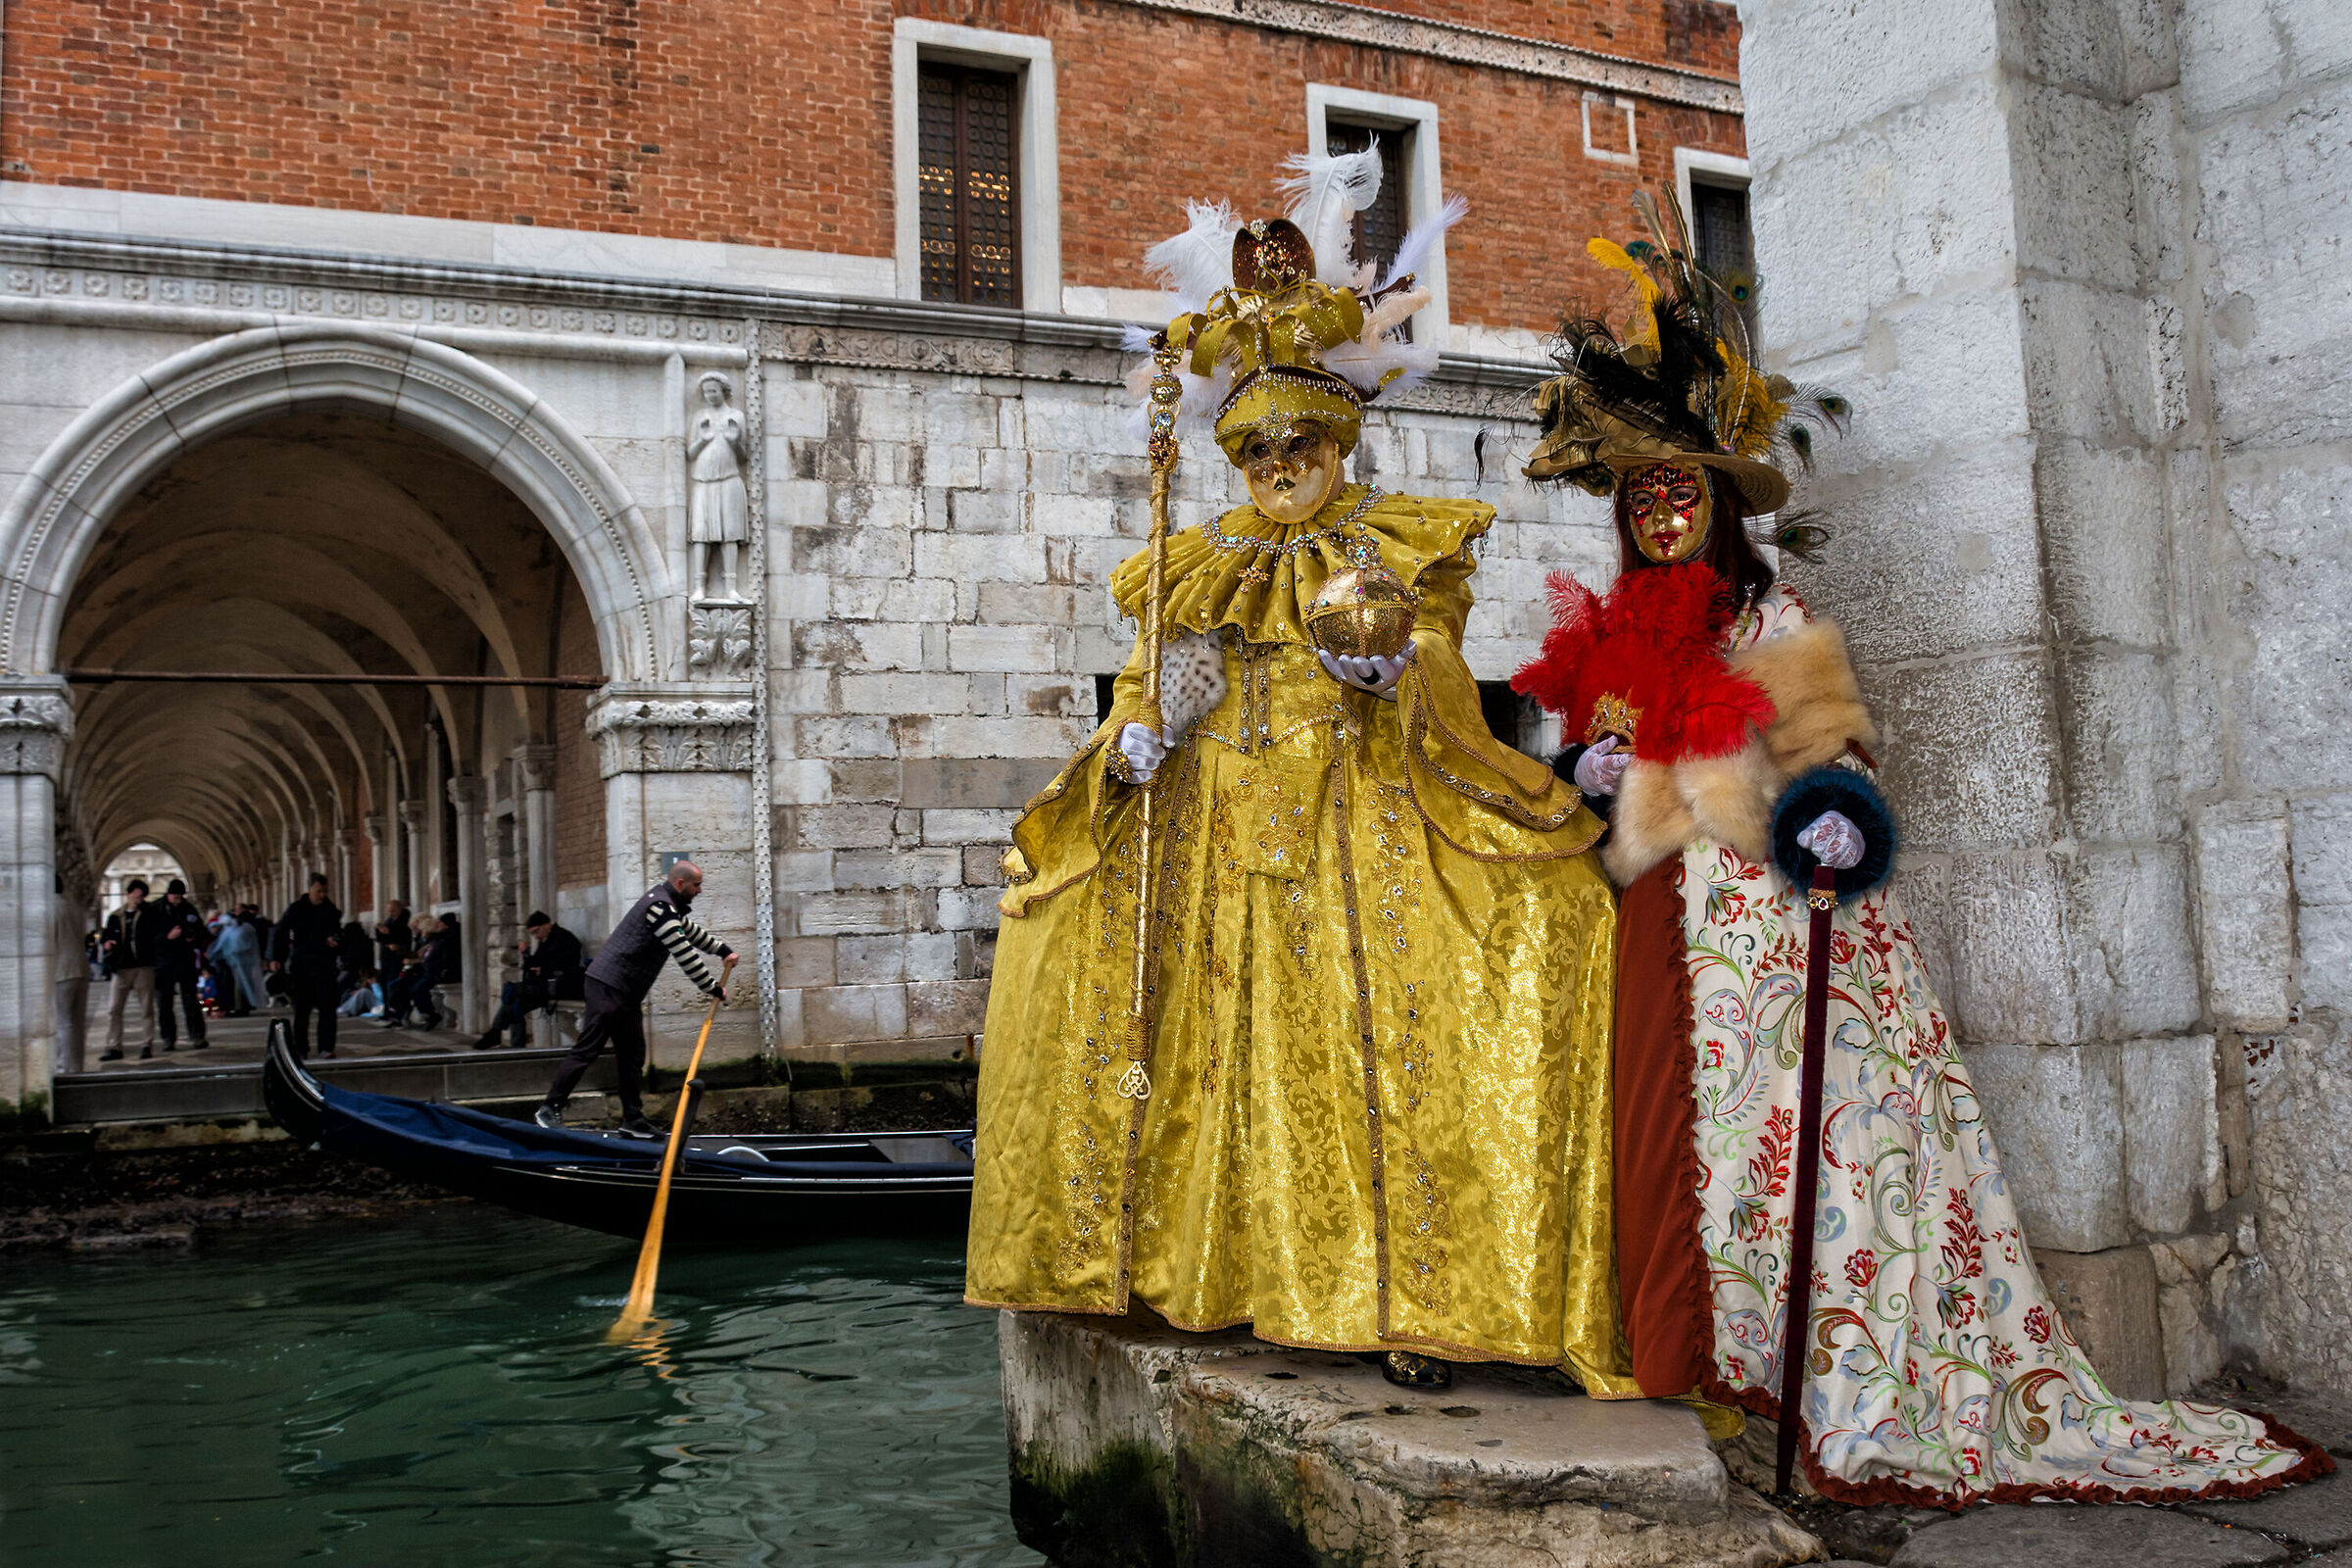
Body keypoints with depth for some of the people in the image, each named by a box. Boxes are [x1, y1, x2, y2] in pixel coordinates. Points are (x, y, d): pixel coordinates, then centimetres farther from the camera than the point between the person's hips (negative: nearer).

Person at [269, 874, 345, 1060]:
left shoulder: (330, 910, 7)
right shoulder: (296, 909, 1)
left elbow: (338, 933, 19)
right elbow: (277, 932, 4)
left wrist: (335, 941, -5)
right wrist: (275, 959, -4)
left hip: (325, 966, 1)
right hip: (301, 965, -1)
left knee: (327, 1008, -8)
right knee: (301, 1010, 3)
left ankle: (326, 1047, -6)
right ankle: (301, 1050, 11)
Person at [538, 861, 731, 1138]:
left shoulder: (667, 904, 15)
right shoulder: (661, 907, -17)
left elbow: (691, 931, 31)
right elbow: (685, 955, -18)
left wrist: (722, 950, 21)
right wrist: (713, 988, -10)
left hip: (627, 992, 11)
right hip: (609, 987, -11)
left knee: (633, 1055, 11)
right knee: (586, 1050, -8)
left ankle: (633, 1118, 14)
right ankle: (550, 1109, -2)